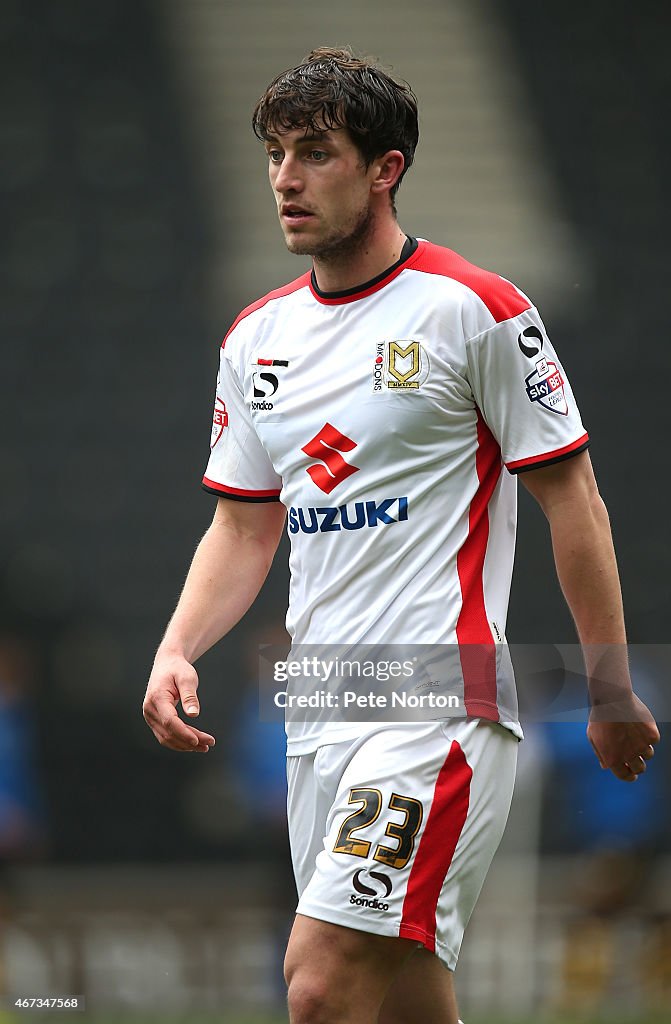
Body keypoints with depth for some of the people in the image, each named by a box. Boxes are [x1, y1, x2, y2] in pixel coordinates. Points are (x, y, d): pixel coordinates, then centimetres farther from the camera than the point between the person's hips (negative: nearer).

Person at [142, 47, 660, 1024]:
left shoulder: (476, 311, -6)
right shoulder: (257, 338, 13)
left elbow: (571, 496, -2)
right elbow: (243, 528, 19)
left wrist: (612, 691, -2)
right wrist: (176, 650, 1)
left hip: (440, 708, -7)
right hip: (318, 720, 7)